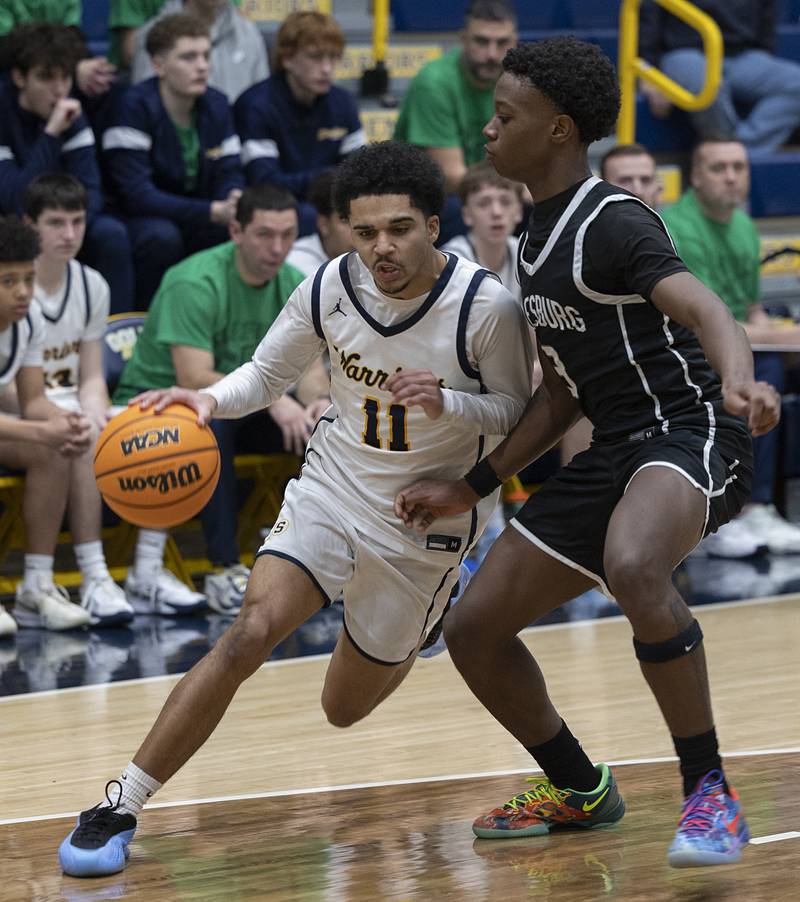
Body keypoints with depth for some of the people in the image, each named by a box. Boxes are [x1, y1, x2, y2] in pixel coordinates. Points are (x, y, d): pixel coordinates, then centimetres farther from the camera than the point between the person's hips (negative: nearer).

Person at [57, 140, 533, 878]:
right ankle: (121, 807, -16)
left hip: (426, 519, -1)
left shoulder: (486, 306, -20)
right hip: (331, 489, 1)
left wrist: (446, 402, -29)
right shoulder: (332, 287, -12)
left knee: (347, 708, 11)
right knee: (250, 632, -24)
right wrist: (209, 400, -19)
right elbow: (268, 374, 2)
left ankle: (408, 636, 49)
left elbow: (515, 411, -8)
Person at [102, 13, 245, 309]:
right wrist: (214, 212, -32)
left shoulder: (216, 105, 2)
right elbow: (136, 195, -24)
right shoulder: (136, 107, -18)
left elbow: (230, 175, 2)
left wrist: (236, 203, -25)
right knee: (162, 236, -37)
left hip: (200, 223, 5)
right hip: (142, 220, -5)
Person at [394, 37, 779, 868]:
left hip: (689, 431, -10)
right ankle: (580, 791, 29)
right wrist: (471, 489, 19)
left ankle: (710, 795, -29)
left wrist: (739, 381, -52)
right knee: (473, 629, 8)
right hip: (613, 451, 10)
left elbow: (702, 308, -31)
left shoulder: (613, 223, -14)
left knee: (632, 568, -41)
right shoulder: (536, 243, 14)